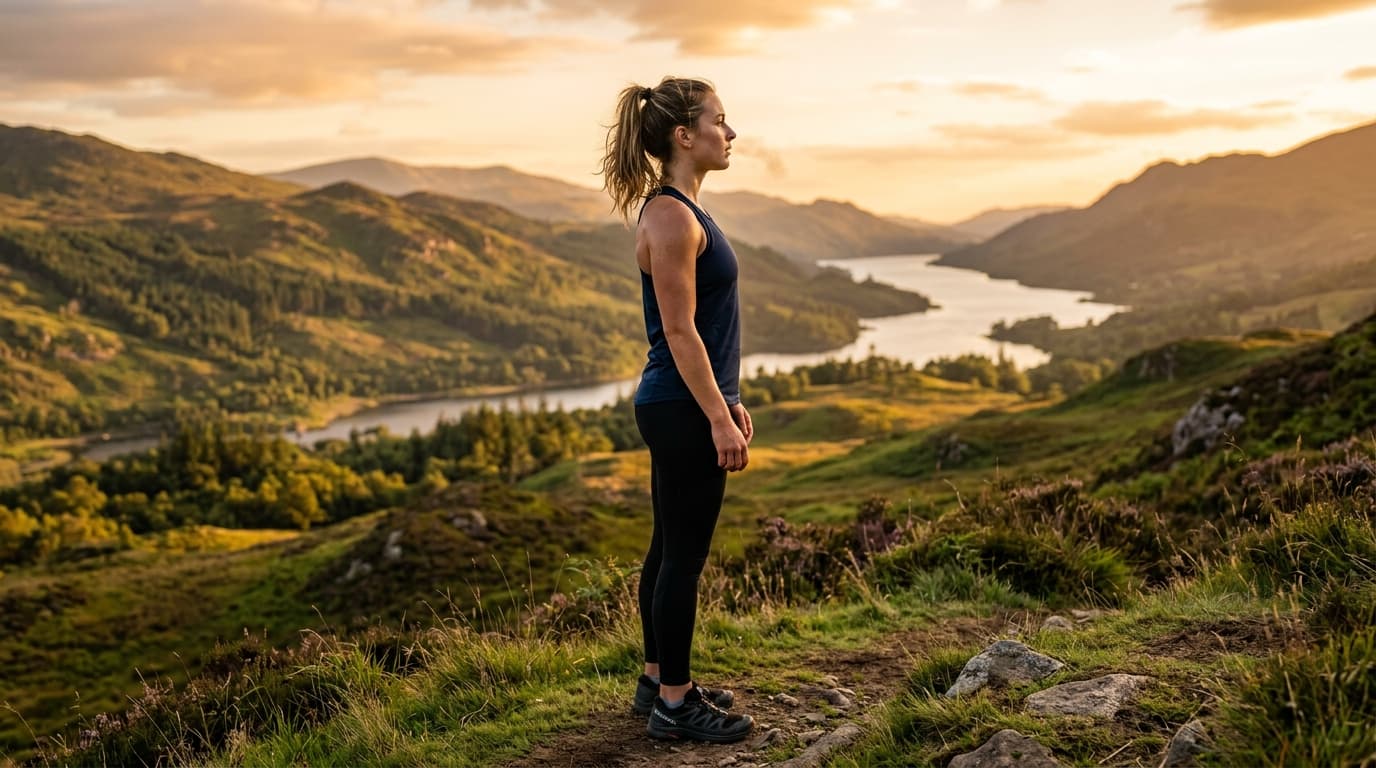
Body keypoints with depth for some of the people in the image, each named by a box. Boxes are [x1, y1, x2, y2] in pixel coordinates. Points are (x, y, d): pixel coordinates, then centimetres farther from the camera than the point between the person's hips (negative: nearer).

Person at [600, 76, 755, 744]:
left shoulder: (681, 208, 13)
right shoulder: (671, 216, -17)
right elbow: (680, 332, -20)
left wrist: (728, 401, 20)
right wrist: (719, 420, -19)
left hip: (681, 406, 10)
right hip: (682, 412, -10)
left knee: (670, 549, 16)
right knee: (683, 556, -1)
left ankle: (659, 682, 28)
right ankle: (674, 704, 11)